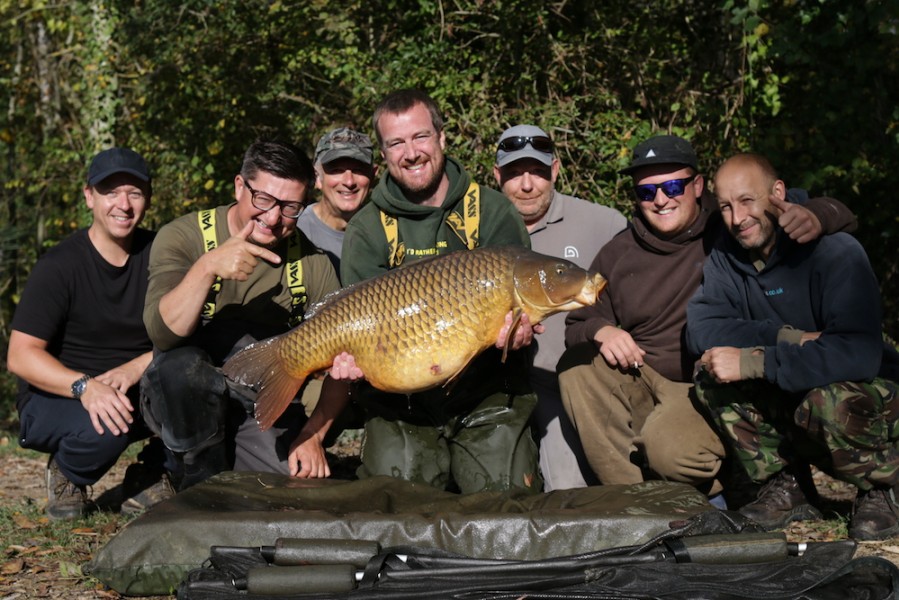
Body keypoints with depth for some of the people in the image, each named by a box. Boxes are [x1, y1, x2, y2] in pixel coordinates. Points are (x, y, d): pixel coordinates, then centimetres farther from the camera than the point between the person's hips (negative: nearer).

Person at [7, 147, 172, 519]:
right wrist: (85, 387, -35)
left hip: (133, 393, 4)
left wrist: (136, 367, -25)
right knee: (104, 429, -36)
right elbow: (20, 356, -18)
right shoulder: (60, 266, -12)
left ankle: (149, 477, 2)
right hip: (55, 398, -3)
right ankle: (67, 476, 2)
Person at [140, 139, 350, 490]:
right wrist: (207, 266, -37)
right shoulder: (183, 237, -9)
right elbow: (163, 333, -24)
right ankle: (204, 481, -7)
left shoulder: (312, 263, -1)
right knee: (181, 365, -34)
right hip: (186, 404, -2)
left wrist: (313, 435, -13)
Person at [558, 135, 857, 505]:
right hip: (641, 382, 5)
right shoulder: (617, 254, 7)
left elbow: (840, 216, -4)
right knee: (578, 365, -22)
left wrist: (815, 215, -30)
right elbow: (576, 325, 12)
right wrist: (601, 330, -13)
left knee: (667, 447, -34)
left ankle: (711, 491, 3)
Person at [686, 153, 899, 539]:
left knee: (830, 397, -37)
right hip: (791, 399, 5)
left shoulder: (836, 251, -21)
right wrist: (786, 336, -28)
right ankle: (782, 487, -2)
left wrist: (751, 362, -34)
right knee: (711, 370, -17)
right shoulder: (726, 257, -2)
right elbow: (700, 330, -15)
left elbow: (859, 354, -34)